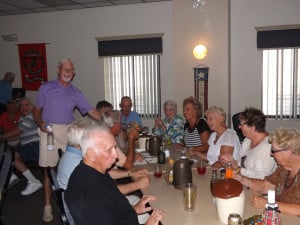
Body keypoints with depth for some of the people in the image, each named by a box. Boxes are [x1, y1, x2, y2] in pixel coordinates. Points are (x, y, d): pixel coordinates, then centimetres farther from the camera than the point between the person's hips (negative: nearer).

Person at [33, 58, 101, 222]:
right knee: (49, 169, 1)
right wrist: (40, 123, -11)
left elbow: (91, 111, 8)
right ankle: (47, 206, 12)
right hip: (49, 132, -1)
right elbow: (37, 110, 9)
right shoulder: (46, 88, 8)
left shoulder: (75, 92, 12)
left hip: (68, 133, 2)